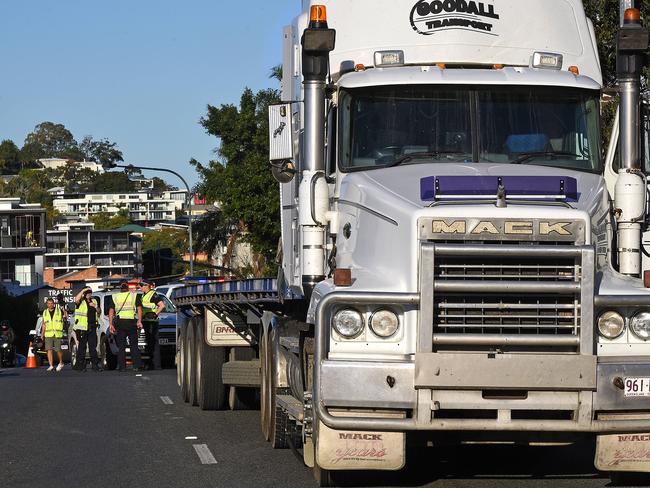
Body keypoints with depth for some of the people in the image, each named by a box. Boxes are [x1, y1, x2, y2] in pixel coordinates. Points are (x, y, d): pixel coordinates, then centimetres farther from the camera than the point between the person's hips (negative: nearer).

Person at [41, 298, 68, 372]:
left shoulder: (59, 310, 5)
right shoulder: (45, 312, 13)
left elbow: (65, 319, 2)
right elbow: (44, 324, 18)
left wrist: (65, 312, -12)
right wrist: (42, 334, 13)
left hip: (58, 334, -2)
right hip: (48, 334, 2)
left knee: (58, 350, -3)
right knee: (49, 350, -7)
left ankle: (61, 363, 19)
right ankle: (51, 366, -4)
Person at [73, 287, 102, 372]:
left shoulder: (94, 301, 19)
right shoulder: (81, 301, 1)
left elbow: (99, 312, 17)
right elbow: (76, 299, -23)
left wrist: (95, 306, -2)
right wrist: (83, 290, -20)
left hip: (92, 328, 5)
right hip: (82, 328, -5)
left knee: (93, 346, 6)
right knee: (82, 347, -4)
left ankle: (95, 365, 8)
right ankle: (80, 366, -1)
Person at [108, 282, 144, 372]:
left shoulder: (115, 297, 12)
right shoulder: (134, 296, 11)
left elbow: (111, 312, 5)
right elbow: (139, 308, 0)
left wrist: (111, 324, 3)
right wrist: (139, 321, -6)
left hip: (119, 322, 0)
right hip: (131, 322, 0)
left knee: (121, 346, 3)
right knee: (134, 345, 5)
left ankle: (122, 366, -1)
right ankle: (137, 365, -3)